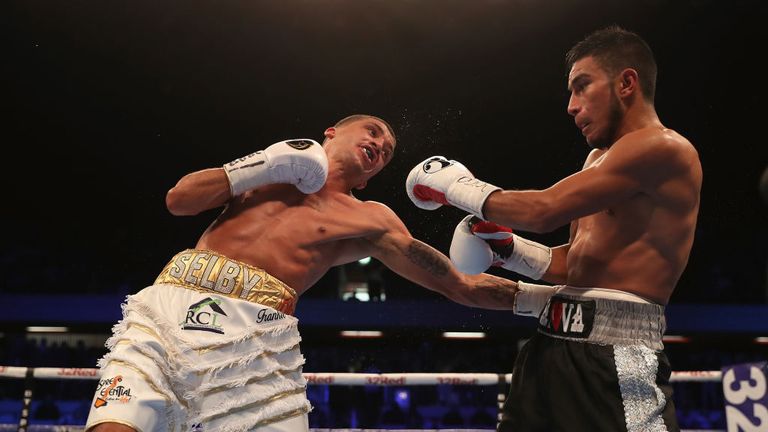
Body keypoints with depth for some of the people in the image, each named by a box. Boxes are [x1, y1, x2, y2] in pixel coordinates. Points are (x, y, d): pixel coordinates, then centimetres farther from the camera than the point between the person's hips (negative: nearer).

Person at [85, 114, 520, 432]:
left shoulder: (369, 219, 17)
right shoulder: (269, 166, 24)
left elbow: (463, 285, 13)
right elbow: (178, 201, 15)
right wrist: (264, 166, 10)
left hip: (256, 329, 0)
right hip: (173, 299, 1)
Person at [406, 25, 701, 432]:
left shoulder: (663, 147, -11)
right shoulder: (599, 158, 19)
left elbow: (544, 210, -17)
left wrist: (458, 187, -4)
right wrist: (507, 247, 7)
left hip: (613, 361, -9)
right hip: (550, 348, 9)